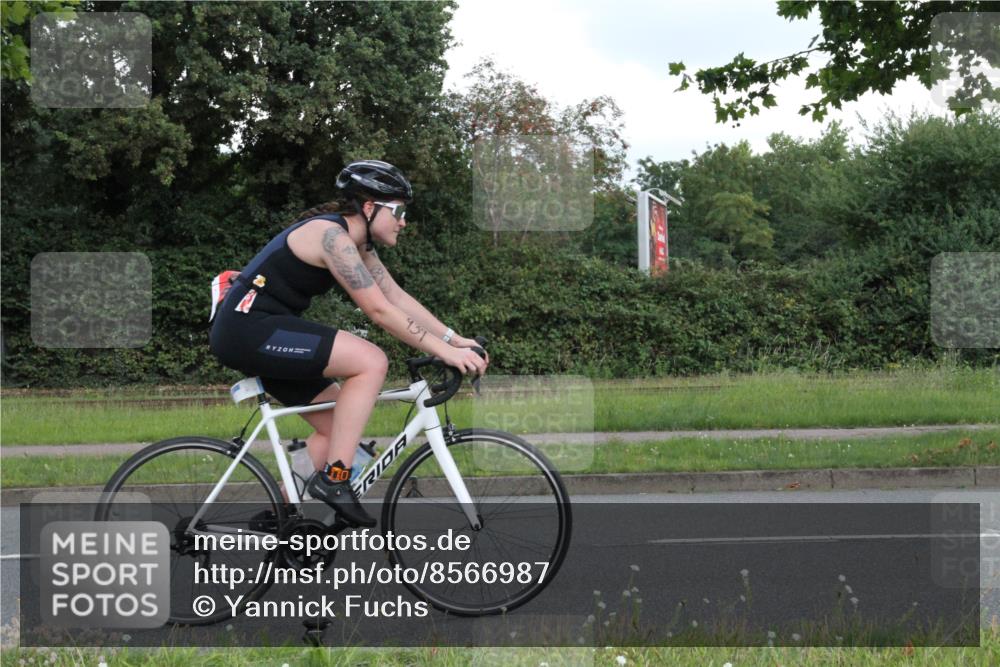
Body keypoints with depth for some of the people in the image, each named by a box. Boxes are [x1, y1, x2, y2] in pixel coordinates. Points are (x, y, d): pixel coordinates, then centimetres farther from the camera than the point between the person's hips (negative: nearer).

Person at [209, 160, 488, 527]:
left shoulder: (358, 243, 13)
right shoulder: (332, 236, -18)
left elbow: (398, 297, 13)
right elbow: (380, 311, -21)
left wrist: (456, 339, 4)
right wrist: (443, 351, -19)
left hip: (263, 336, 11)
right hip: (247, 328, -11)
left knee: (338, 425, 10)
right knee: (371, 362, -19)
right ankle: (333, 480, -17)